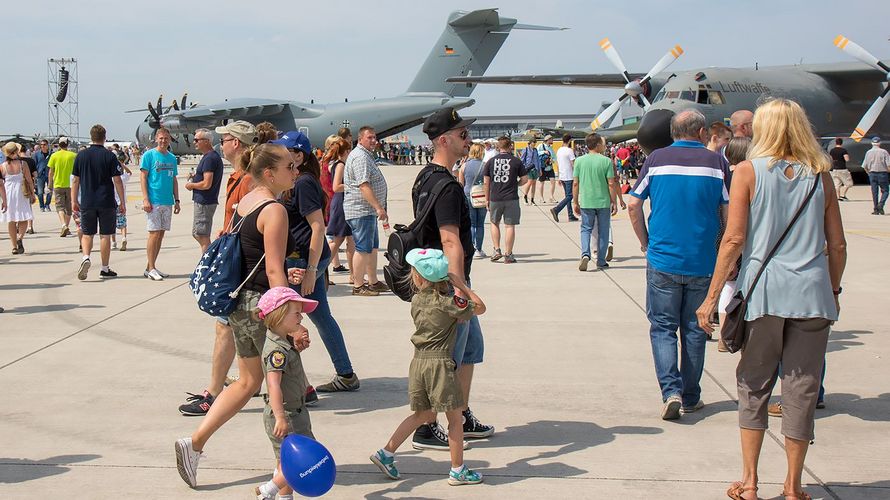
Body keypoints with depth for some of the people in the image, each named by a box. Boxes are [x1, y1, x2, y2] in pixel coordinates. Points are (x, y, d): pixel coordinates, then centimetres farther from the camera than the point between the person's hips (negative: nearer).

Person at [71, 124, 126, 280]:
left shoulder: (81, 155, 2)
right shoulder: (109, 156, -6)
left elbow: (75, 181, 5)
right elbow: (117, 181, -7)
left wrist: (74, 200, 14)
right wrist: (122, 202, 0)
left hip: (87, 202, 2)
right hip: (107, 203, -2)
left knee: (87, 234, 12)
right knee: (105, 235, 6)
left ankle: (86, 257, -14)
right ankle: (105, 269, 11)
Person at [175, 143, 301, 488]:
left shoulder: (245, 202, 10)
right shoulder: (274, 210, -17)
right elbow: (273, 271, -23)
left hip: (240, 301, 9)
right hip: (262, 305, -9)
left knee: (248, 382, 18)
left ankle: (194, 443, 14)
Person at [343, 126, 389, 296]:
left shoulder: (367, 155, 19)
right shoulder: (360, 157, -16)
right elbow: (364, 186, -25)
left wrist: (378, 208, 23)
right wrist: (379, 207, -27)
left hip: (369, 211, 11)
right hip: (361, 211, -11)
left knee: (372, 247, 16)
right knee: (363, 248, -7)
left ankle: (373, 282, 23)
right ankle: (358, 286, -2)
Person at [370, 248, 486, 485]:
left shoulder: (416, 301, 6)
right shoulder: (449, 303, -10)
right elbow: (480, 308, 1)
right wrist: (461, 285, 3)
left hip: (418, 361, 6)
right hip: (440, 363, -6)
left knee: (422, 414, 20)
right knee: (455, 419, 6)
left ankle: (386, 453, 21)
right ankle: (458, 471, 14)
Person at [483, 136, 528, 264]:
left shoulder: (491, 161, 2)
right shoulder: (516, 161, -2)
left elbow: (486, 182, 3)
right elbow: (525, 179, 0)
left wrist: (487, 199, 10)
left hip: (495, 198, 2)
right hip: (511, 199, -2)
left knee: (495, 223, 19)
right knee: (510, 226, 3)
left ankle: (496, 250, 12)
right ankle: (508, 255, 4)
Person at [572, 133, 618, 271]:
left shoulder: (579, 161, -2)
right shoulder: (606, 161, -8)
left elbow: (575, 183, 1)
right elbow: (611, 184, -8)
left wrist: (575, 202, 10)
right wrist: (614, 202, 1)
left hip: (586, 202, 1)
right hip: (603, 202, -1)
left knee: (586, 229, 11)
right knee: (603, 231, 11)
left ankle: (585, 254, -12)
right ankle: (601, 262, 15)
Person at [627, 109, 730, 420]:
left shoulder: (657, 159, 0)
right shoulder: (716, 162, -2)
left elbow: (633, 205, -1)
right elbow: (728, 212, -1)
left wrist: (645, 242, 12)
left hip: (663, 259, 0)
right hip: (702, 263, 1)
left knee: (663, 327, 7)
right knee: (694, 330, 11)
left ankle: (671, 391, -8)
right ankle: (690, 398, 19)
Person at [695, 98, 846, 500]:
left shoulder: (749, 171, -2)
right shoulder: (820, 175, 6)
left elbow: (734, 238, -8)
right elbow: (838, 244, 6)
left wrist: (712, 296, -4)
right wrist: (833, 292, 20)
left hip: (763, 291, -2)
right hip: (811, 294, 2)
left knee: (754, 385, 11)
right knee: (802, 389, 8)